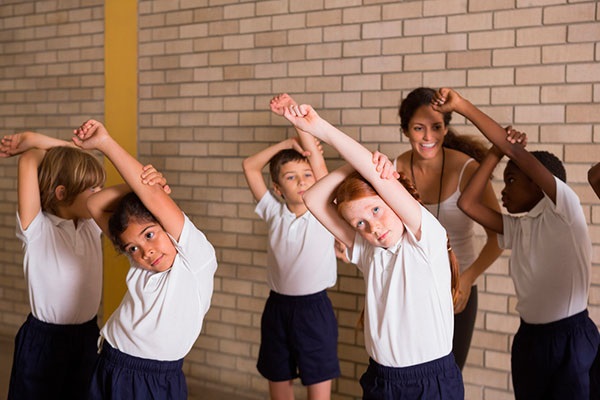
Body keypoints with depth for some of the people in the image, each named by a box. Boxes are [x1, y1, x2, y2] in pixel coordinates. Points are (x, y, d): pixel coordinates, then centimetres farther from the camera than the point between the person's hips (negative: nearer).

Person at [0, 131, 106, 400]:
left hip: (88, 336, 5)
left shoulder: (92, 224, 0)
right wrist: (29, 143, -5)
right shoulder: (36, 230, -16)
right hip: (44, 340, -5)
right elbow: (28, 161, -23)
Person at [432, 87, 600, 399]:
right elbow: (467, 203, 4)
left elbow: (518, 152, -17)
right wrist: (494, 153, 1)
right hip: (529, 338, 7)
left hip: (571, 339, -7)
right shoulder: (516, 228, 9)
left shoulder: (564, 210, -9)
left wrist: (463, 106, -18)